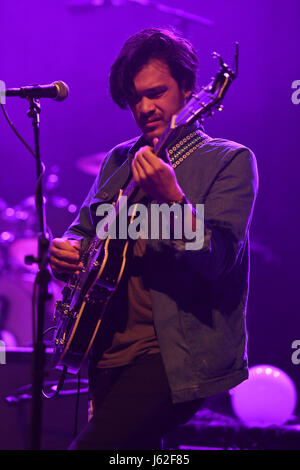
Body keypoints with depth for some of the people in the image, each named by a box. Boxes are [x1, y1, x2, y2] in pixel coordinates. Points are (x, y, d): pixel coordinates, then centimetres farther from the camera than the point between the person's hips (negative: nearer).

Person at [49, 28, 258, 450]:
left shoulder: (230, 160, -3)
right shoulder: (120, 161, 16)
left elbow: (219, 260, -14)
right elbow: (84, 228, 26)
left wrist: (173, 199, -30)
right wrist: (68, 250, 3)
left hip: (180, 357, -7)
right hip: (109, 348, 7)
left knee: (94, 444, -22)